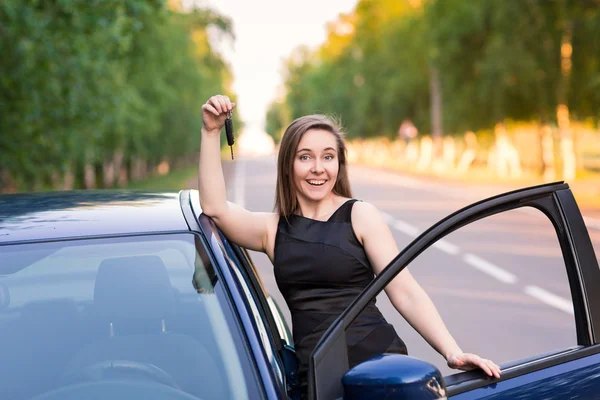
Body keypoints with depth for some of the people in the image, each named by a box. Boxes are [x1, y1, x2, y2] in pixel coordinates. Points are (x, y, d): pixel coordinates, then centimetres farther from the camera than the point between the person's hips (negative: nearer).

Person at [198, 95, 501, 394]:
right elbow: (214, 207, -2)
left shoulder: (360, 216, 3)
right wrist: (211, 132, -3)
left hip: (377, 359, -2)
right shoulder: (273, 229, 12)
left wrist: (452, 352, -14)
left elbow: (405, 292, -4)